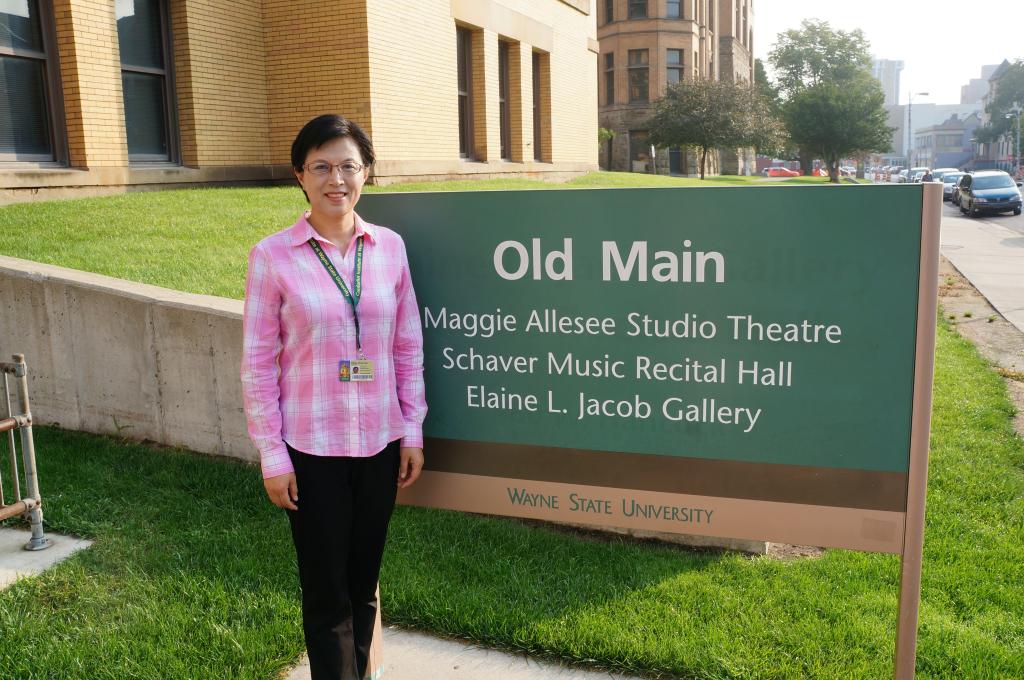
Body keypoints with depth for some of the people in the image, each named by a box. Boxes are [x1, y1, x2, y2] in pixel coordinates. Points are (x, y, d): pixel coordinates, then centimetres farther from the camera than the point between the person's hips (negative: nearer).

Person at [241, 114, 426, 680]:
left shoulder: (390, 246, 1)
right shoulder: (273, 256, -8)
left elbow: (408, 348, 5)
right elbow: (258, 363, -6)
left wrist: (412, 431, 4)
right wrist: (272, 455, -7)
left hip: (379, 443, 3)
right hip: (311, 448, -3)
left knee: (363, 582, 17)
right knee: (327, 592, 8)